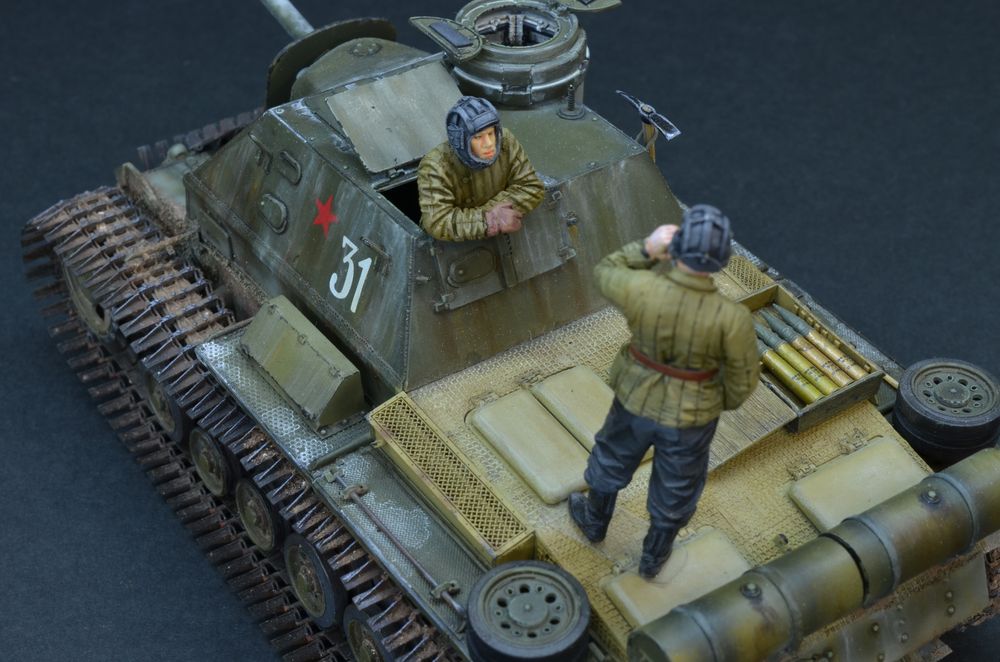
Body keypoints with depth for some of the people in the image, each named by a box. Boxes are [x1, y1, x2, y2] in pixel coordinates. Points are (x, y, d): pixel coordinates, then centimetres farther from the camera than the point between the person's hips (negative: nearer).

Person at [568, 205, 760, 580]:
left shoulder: (642, 290, -31)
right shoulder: (732, 319, -33)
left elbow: (605, 275, -6)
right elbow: (742, 380, -16)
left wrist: (646, 249, -17)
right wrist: (723, 401, 5)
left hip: (638, 398, 1)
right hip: (691, 414, -1)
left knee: (614, 456, 33)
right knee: (676, 485, 28)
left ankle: (594, 521, 60)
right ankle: (653, 557, 52)